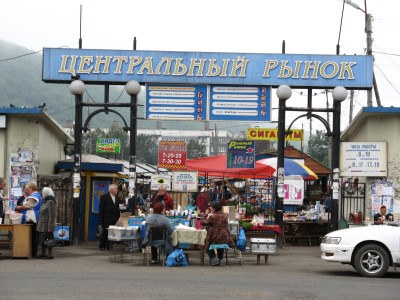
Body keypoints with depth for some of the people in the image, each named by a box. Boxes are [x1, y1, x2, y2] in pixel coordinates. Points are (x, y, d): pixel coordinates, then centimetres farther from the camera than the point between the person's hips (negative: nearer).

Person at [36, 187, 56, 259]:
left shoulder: (50, 202, -15)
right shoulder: (44, 202, 16)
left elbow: (52, 215, -20)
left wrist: (50, 226, -23)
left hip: (47, 226, -10)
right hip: (42, 226, 10)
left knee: (49, 239, -3)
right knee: (42, 239, 14)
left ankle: (50, 253, 2)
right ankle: (43, 253, 22)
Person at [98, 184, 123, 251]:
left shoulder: (117, 198, 14)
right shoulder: (104, 197, -3)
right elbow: (101, 209, -6)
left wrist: (118, 218, 6)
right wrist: (100, 220, -11)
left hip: (115, 220, 5)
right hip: (106, 219, -5)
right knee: (104, 233, -1)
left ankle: (110, 246, 8)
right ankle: (102, 246, 8)